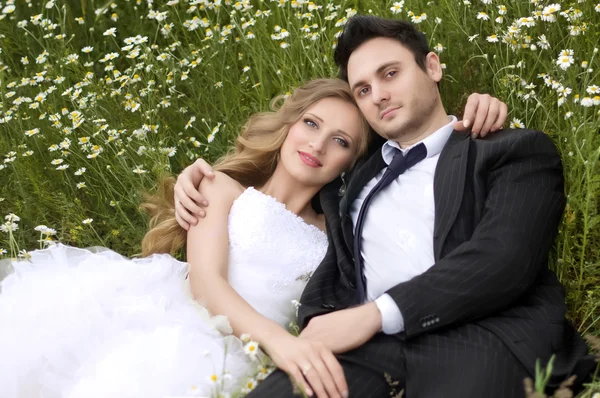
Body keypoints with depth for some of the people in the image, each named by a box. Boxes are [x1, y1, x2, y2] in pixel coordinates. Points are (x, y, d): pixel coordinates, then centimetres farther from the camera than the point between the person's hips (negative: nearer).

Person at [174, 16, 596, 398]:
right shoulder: (352, 169, 27)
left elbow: (503, 258, -4)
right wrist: (206, 173, 27)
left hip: (480, 334, -3)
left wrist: (377, 313, -13)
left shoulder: (516, 151, 13)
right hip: (366, 341, 4)